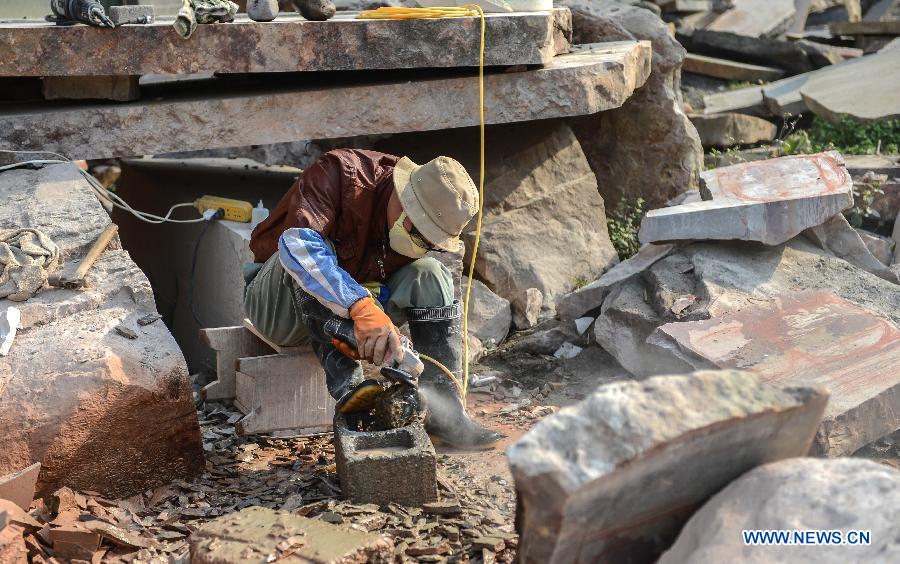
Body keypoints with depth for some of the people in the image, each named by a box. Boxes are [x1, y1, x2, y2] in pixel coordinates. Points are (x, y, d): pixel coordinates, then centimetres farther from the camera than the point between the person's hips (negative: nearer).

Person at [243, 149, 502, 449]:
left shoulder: (417, 227, -9)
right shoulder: (340, 173, -27)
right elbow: (296, 243, -44)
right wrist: (362, 306, -51)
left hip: (351, 313, 5)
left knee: (428, 273, -15)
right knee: (318, 246, -34)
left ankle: (443, 411, -22)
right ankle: (344, 381, -37)